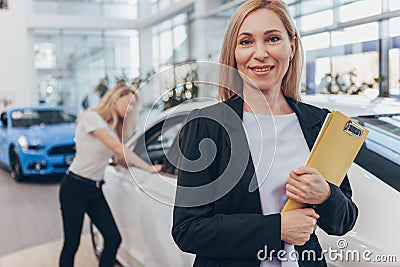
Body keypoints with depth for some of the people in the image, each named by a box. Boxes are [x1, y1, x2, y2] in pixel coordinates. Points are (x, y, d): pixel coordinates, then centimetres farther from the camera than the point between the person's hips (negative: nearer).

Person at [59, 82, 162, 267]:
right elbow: (118, 149, -21)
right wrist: (150, 168, -19)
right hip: (75, 188, -8)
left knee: (113, 239, 0)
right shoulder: (91, 117, -14)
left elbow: (120, 156, 4)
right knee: (71, 244, 1)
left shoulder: (112, 127, 14)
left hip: (95, 190, 8)